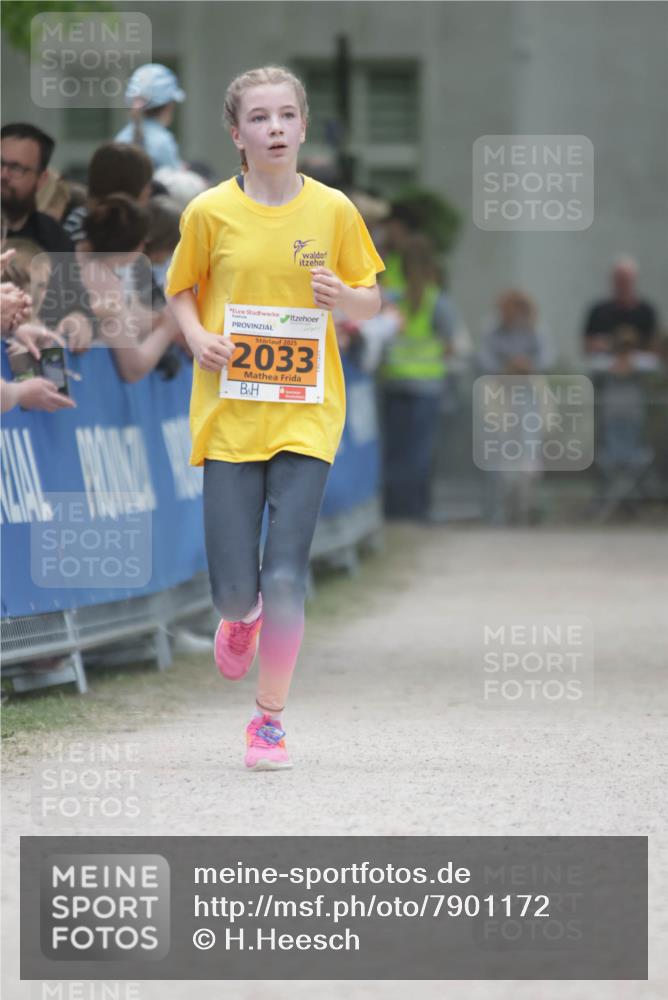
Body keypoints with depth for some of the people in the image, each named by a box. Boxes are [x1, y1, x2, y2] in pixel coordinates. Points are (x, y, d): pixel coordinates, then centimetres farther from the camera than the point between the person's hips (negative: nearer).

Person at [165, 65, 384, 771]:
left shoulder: (333, 210, 1)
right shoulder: (210, 212, -1)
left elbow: (371, 301, 11)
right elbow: (181, 290, 12)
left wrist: (345, 298, -11)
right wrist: (198, 338, -8)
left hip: (306, 414, 0)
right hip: (229, 413, 0)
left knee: (285, 575, -8)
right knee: (233, 584, -2)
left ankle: (270, 718, 8)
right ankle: (242, 617, 37)